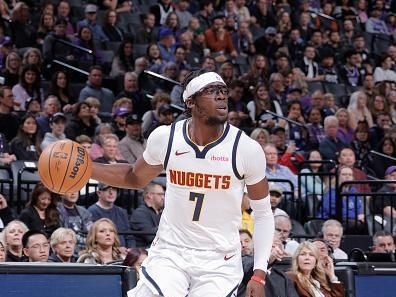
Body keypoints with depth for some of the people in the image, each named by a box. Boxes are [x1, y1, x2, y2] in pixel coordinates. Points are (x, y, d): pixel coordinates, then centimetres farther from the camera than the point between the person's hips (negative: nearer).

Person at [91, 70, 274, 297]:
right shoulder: (165, 138, -6)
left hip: (220, 262, -1)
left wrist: (259, 274, -8)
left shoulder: (247, 149, -11)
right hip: (170, 252, 1)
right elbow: (135, 178, 15)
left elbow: (263, 213, -1)